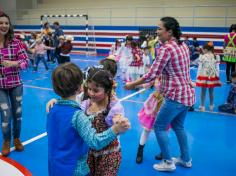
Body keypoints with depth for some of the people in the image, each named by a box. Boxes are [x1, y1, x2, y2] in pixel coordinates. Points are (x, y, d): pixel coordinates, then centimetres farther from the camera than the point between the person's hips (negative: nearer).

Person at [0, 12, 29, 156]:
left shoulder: (16, 43, -6)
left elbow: (26, 62, -10)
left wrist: (14, 63, -27)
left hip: (16, 84, 1)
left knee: (17, 113, 12)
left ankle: (17, 138, 35)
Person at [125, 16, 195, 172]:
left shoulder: (166, 48, -18)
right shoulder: (183, 45, 8)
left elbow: (151, 75, -19)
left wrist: (132, 84, -9)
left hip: (176, 96, -9)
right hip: (187, 93, 9)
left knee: (159, 127, 6)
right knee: (178, 126, 23)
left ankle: (168, 163, 16)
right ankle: (186, 159, 35)